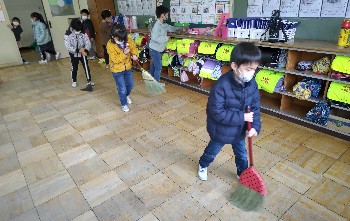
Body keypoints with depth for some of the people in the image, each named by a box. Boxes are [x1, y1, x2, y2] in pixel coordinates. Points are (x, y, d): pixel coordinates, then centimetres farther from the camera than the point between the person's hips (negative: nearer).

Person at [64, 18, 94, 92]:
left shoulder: (83, 33, -11)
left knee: (86, 67, 2)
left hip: (82, 53, 1)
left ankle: (89, 81, 16)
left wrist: (85, 50, -30)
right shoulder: (68, 34, -17)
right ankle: (74, 81, 33)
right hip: (73, 54, -1)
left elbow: (88, 43, -12)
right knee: (74, 68, 13)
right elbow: (68, 47, -22)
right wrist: (78, 50, -30)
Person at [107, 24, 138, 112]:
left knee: (130, 85, 20)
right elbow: (115, 59, -23)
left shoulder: (128, 40, -12)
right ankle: (124, 104, 26)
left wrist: (134, 54, -15)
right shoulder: (110, 45, -22)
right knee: (122, 89, 1)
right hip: (117, 70, -5)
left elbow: (134, 47, 6)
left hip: (127, 67, 5)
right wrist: (124, 53, -35)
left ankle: (127, 95, 54)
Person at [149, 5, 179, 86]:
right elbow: (154, 38, -30)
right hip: (155, 49, -10)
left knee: (154, 64, 21)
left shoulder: (163, 24, 6)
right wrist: (165, 38, -24)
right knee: (158, 67, -2)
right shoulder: (157, 25, -23)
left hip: (156, 49, 10)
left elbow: (170, 28, 25)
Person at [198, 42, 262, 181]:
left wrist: (255, 126, -18)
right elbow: (217, 113, -31)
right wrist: (242, 117, -28)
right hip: (221, 130, -4)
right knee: (212, 152, 23)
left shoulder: (252, 84, -12)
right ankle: (203, 165, 54)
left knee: (241, 154, 25)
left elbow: (255, 107, -4)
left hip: (240, 129, 4)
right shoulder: (221, 86, -32)